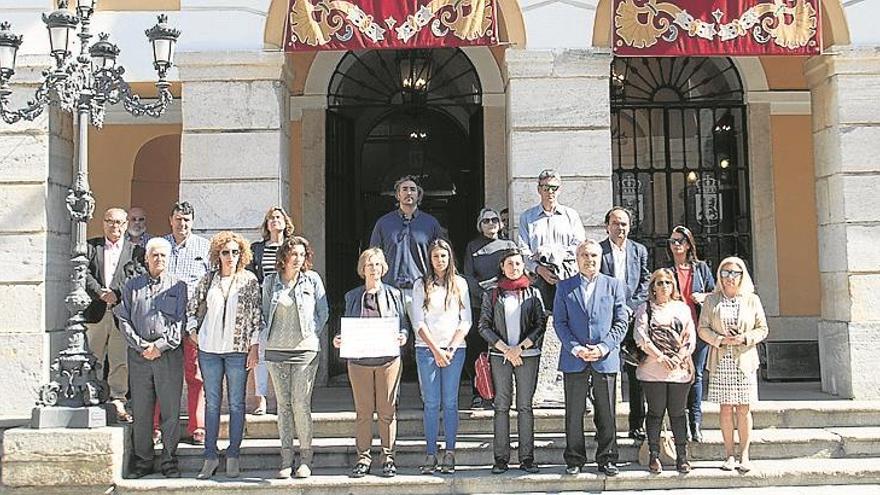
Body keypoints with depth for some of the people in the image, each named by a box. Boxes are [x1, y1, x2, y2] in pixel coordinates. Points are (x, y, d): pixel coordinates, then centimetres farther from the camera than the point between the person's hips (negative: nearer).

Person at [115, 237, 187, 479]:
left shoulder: (178, 286, 8)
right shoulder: (132, 286, 13)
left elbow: (180, 322, 0)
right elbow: (124, 321, 6)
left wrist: (160, 346, -10)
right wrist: (141, 346, -6)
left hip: (169, 354, -1)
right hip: (139, 355, 2)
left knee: (170, 411, 0)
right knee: (140, 411, 4)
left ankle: (170, 461, 8)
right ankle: (142, 461, 13)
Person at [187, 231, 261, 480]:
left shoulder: (249, 280, 0)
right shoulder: (208, 279, 6)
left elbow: (257, 316, 0)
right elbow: (192, 307, 16)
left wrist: (254, 348, -4)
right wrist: (193, 332, 6)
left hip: (238, 349, -2)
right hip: (209, 348, 2)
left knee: (236, 403, 4)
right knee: (212, 403, 7)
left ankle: (233, 455, 13)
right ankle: (210, 455, 14)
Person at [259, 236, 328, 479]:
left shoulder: (312, 279, 3)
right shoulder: (270, 281, 8)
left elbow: (323, 312, 9)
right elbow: (265, 312, 14)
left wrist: (312, 334, 3)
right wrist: (265, 339, 6)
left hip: (305, 349, -2)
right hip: (276, 350, 2)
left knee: (301, 404, -5)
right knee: (283, 404, 5)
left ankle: (305, 459, 3)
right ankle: (286, 460, 10)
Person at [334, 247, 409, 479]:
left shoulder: (394, 294, 8)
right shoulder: (352, 296, 10)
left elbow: (404, 324, 9)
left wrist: (403, 336, -12)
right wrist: (339, 340, -7)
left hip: (388, 359, -1)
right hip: (359, 360, 1)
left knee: (387, 411, 3)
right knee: (363, 411, 4)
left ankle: (388, 457, 12)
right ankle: (363, 457, 13)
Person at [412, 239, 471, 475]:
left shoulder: (460, 284, 10)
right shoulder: (421, 285, 7)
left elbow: (466, 321, 6)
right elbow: (418, 322, 1)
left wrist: (451, 348, -6)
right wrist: (436, 349, -7)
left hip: (455, 349, 1)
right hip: (427, 349, -1)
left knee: (450, 402, 1)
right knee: (431, 403, -2)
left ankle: (450, 453, 5)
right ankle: (430, 454, 2)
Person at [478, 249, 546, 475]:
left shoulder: (533, 293, 8)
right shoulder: (492, 295, 8)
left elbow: (541, 325, 3)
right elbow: (484, 326, 3)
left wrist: (519, 347, -9)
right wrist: (505, 349, -8)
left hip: (528, 354, 0)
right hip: (500, 356, 0)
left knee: (525, 406, 0)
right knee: (501, 406, 0)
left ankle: (527, 457, 4)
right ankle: (501, 458, 4)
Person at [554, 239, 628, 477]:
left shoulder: (614, 285, 8)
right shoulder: (564, 287, 8)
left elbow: (621, 322, 3)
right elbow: (559, 322, 3)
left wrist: (604, 347, -10)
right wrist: (575, 348, -10)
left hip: (606, 359, 0)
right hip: (574, 360, 0)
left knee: (606, 413, 5)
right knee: (574, 413, 4)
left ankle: (607, 459, 16)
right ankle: (574, 460, 14)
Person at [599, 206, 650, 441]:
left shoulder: (639, 250, 12)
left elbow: (645, 284, 8)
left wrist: (630, 307, -5)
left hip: (633, 316, 2)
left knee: (637, 374, 3)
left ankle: (637, 425, 11)